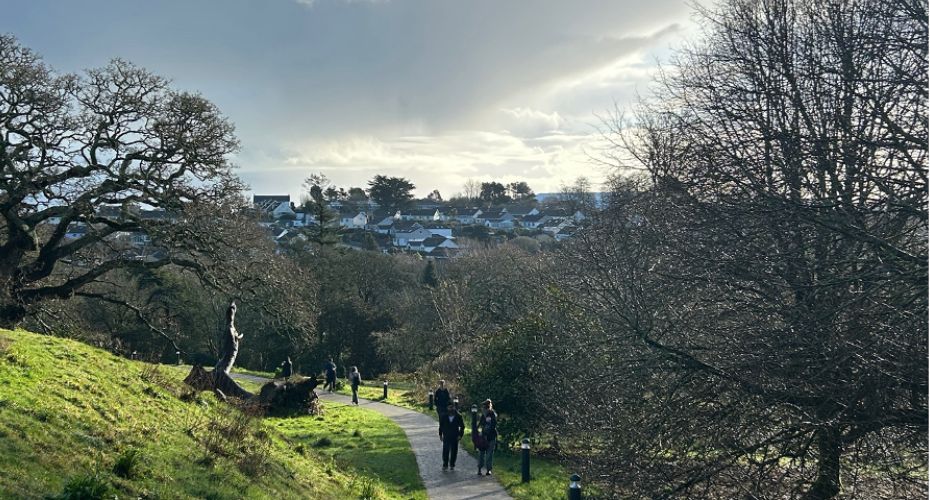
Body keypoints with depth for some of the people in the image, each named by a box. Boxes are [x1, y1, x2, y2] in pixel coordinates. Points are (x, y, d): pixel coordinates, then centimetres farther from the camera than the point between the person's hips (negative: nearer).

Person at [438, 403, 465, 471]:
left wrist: (460, 435, -3)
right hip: (446, 437, 0)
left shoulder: (458, 417, -2)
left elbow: (462, 426, 5)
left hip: (455, 437, 0)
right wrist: (440, 435, 6)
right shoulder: (444, 417, 1)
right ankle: (445, 465, 11)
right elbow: (441, 426, 9)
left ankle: (452, 465, 14)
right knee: (445, 451, -1)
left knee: (454, 452, 3)